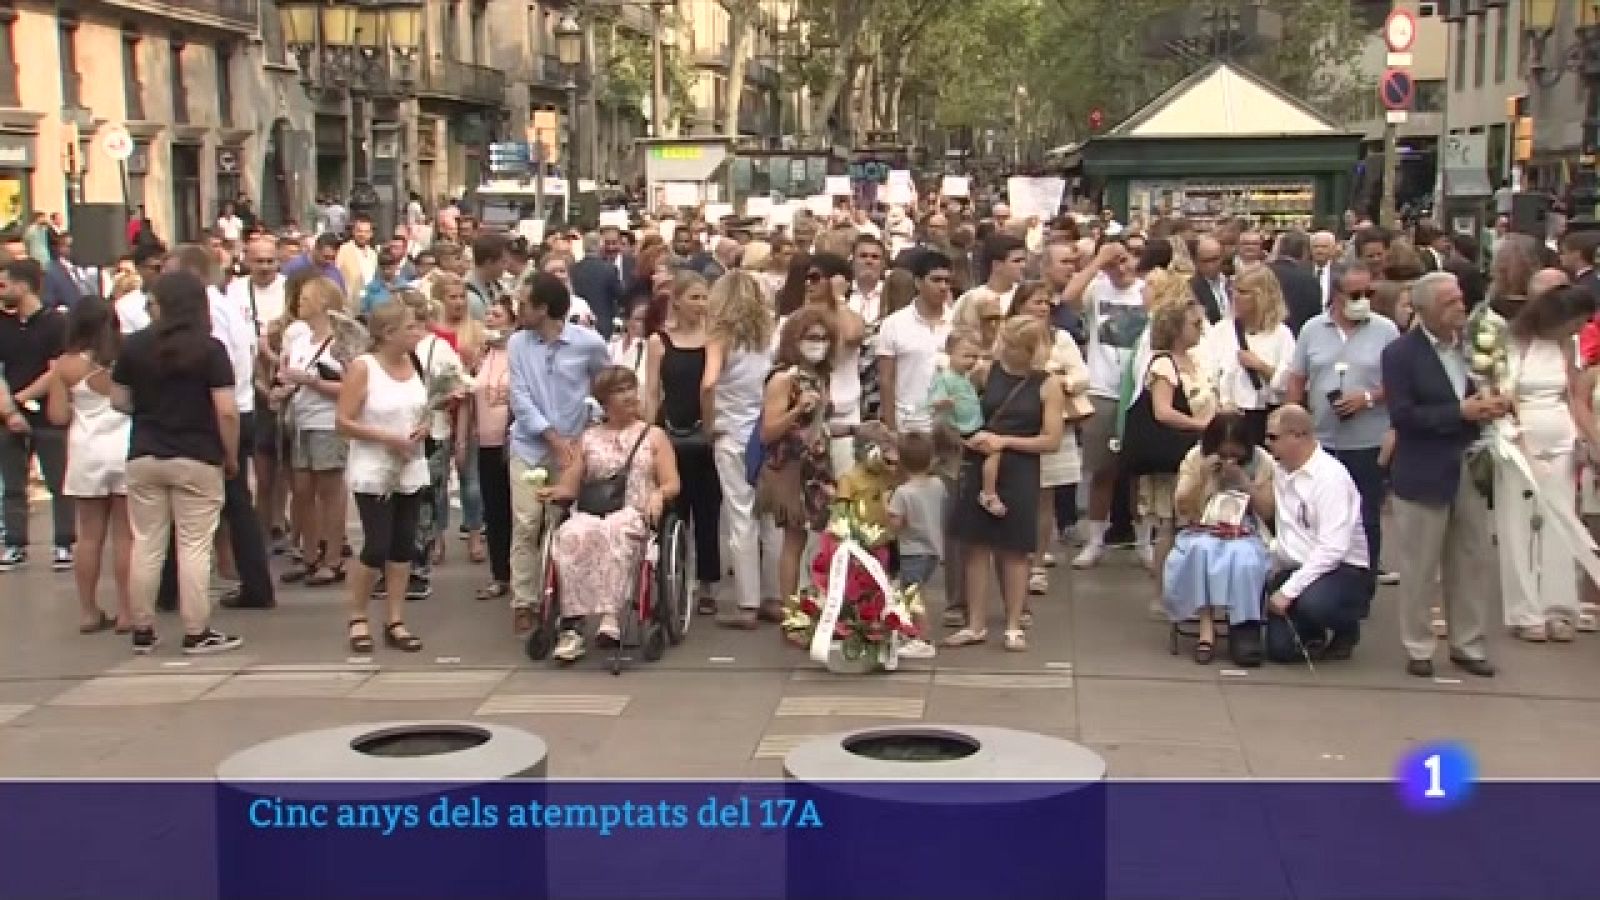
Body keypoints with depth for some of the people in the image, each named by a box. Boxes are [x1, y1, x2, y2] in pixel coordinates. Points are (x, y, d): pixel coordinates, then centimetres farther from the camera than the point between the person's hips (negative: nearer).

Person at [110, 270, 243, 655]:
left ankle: (142, 631, 16)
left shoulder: (134, 345, 0)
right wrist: (232, 455, -2)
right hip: (197, 458, -3)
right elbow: (226, 410, -15)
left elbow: (119, 401, 8)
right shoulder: (211, 348, -9)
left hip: (143, 456, 3)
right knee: (194, 547, 2)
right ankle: (197, 634, 4)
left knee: (146, 545, 10)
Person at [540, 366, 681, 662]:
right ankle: (572, 626, -41)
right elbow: (569, 486, 17)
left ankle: (609, 616, -50)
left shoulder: (654, 435, 18)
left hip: (634, 514, -2)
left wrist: (658, 494, -14)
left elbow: (672, 484, 9)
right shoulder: (588, 439, 23)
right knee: (570, 535, -36)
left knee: (612, 530, -41)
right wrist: (554, 492, -6)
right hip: (591, 512, 2)